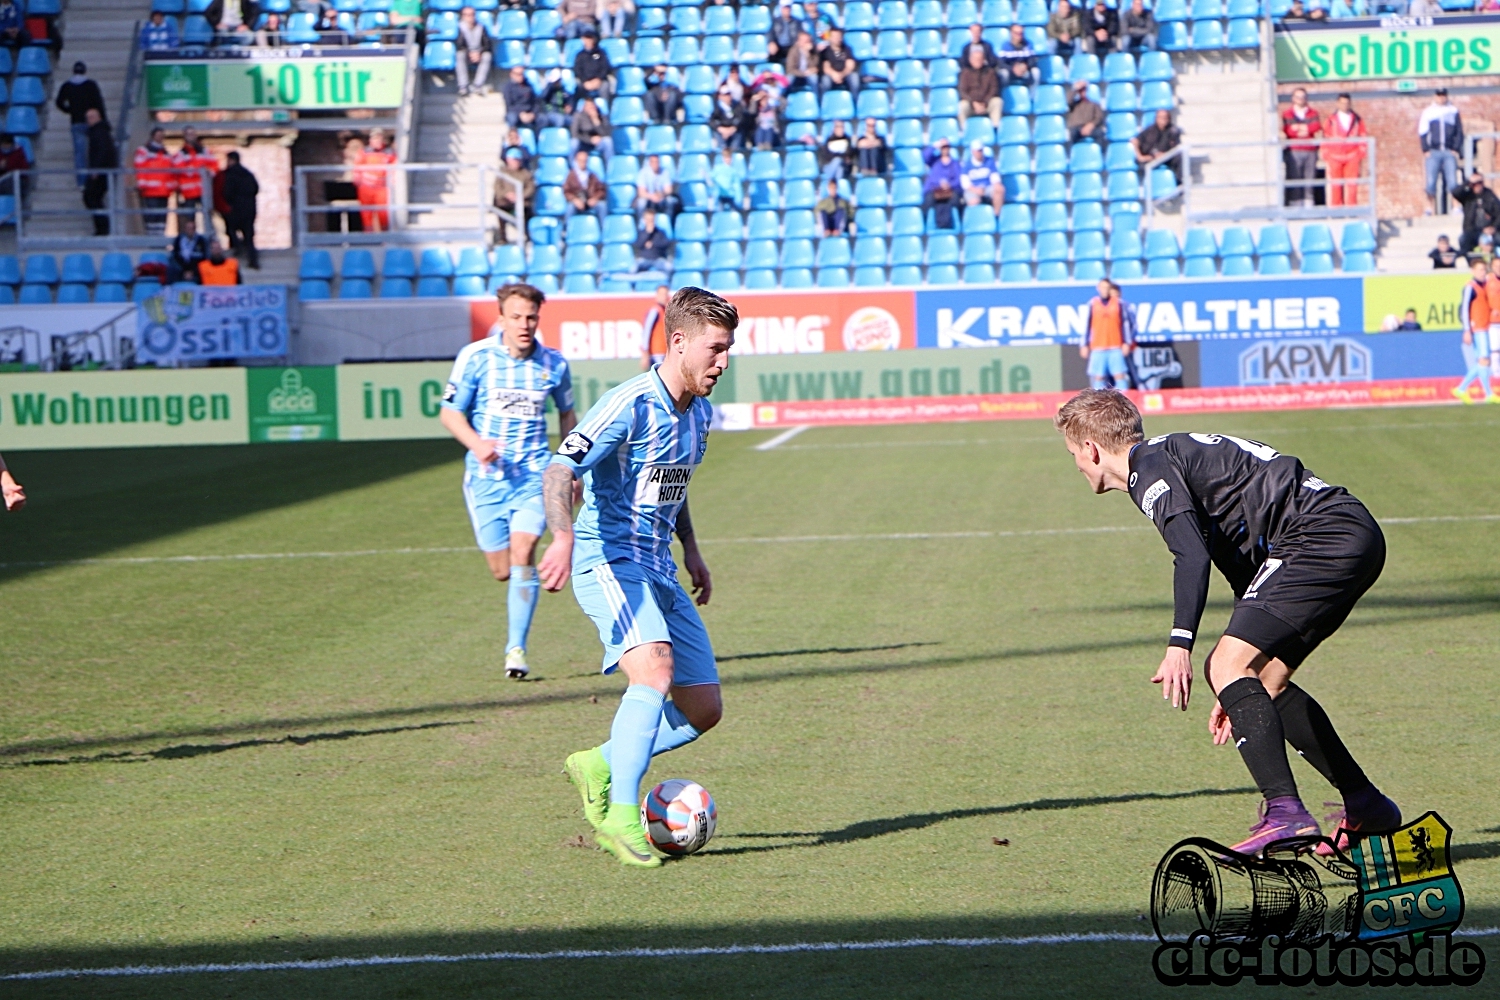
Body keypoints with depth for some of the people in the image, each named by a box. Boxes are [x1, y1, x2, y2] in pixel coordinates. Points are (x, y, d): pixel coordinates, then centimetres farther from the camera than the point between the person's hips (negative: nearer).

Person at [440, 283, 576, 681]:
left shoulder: (553, 364, 2)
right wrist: (476, 442, -19)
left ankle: (516, 649, -15)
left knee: (523, 552, -18)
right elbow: (449, 412, 0)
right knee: (502, 570, 2)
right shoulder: (475, 357, -5)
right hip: (486, 476, 0)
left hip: (534, 472, 0)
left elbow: (566, 414, 19)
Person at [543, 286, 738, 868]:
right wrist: (563, 538, -42)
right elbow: (558, 473, -25)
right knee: (655, 668, -32)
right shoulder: (630, 405, -16)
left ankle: (600, 768, 23)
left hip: (661, 573, 8)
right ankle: (622, 815, -29)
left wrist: (690, 550, 22)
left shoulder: (699, 411, 11)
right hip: (610, 562, -8)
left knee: (702, 711, 4)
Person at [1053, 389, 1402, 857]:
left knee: (1227, 666, -14)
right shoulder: (1181, 456, 29)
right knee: (1265, 683, 17)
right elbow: (1248, 574, 32)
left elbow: (1192, 556, -19)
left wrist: (1179, 645, -24)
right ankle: (1366, 805, 20)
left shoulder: (1149, 464, -2)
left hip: (1322, 535, -10)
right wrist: (1239, 691, 36)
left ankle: (1286, 814, -25)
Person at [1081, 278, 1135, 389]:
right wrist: (1084, 345, 6)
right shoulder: (1092, 304, 6)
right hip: (1097, 348, 1)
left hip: (1116, 347, -1)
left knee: (1120, 375, -6)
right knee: (1098, 377, -1)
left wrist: (1127, 343, 2)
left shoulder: (1120, 303, 5)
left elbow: (1126, 323, 7)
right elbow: (1086, 325, 8)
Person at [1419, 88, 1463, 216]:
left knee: (1452, 182, -9)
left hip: (1450, 152, 0)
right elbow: (1422, 132, 7)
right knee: (1431, 182, -7)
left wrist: (1456, 149, 0)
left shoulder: (1454, 111, 11)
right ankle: (1431, 209, -1)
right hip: (1433, 152, 0)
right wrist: (1426, 150, -4)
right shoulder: (1427, 112, 9)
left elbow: (1459, 132, 11)